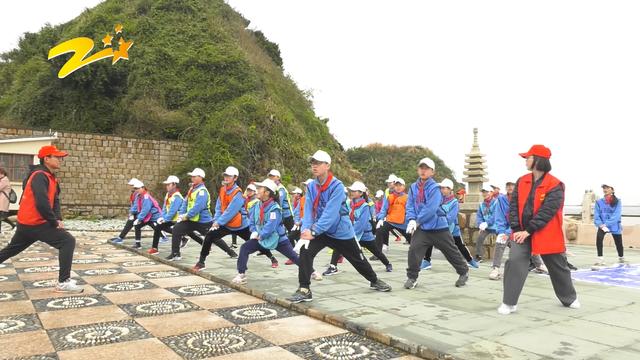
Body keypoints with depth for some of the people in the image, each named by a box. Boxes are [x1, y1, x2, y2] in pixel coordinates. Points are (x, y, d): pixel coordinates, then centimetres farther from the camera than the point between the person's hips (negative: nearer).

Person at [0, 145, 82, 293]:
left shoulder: (51, 178, 13)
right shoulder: (40, 176, -18)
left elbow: (55, 200, 12)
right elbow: (42, 203, -28)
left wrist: (58, 219, -3)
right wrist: (54, 222, -19)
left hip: (26, 222, 11)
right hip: (35, 223, -10)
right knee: (68, 241, -14)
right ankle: (63, 282, -14)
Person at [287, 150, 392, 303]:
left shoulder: (337, 186, -22)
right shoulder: (311, 186, -4)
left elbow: (330, 213, -30)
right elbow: (308, 210, -11)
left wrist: (313, 231, -36)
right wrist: (305, 229, -27)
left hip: (341, 231, -3)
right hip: (319, 231, 3)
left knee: (358, 259, 13)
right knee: (305, 250, -21)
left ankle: (374, 281, 41)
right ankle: (304, 290, -11)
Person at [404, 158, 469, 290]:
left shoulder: (434, 188, -14)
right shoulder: (413, 187, 4)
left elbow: (431, 209, -21)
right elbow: (410, 205, 1)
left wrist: (418, 221, -17)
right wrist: (411, 220, -15)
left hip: (438, 226, -3)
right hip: (421, 228, 4)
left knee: (451, 251, 10)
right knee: (414, 250, -11)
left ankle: (464, 271, 33)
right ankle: (412, 277, 4)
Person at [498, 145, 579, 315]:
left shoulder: (555, 185, -13)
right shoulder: (521, 181, 3)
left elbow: (547, 212, -20)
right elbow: (513, 206, 0)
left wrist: (528, 230, -22)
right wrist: (516, 229, -10)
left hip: (547, 235, -3)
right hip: (522, 232, 3)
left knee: (558, 268, 15)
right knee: (514, 262, -13)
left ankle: (570, 298, 40)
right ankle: (509, 303, -5)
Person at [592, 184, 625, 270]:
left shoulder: (617, 201, -5)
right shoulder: (599, 202, 1)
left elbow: (616, 215, -15)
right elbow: (596, 215, -3)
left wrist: (606, 224, -26)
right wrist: (601, 224, -21)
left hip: (615, 226, 0)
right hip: (602, 226, 0)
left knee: (619, 244, 12)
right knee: (598, 238, -28)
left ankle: (621, 260, 42)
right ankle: (600, 261, -22)